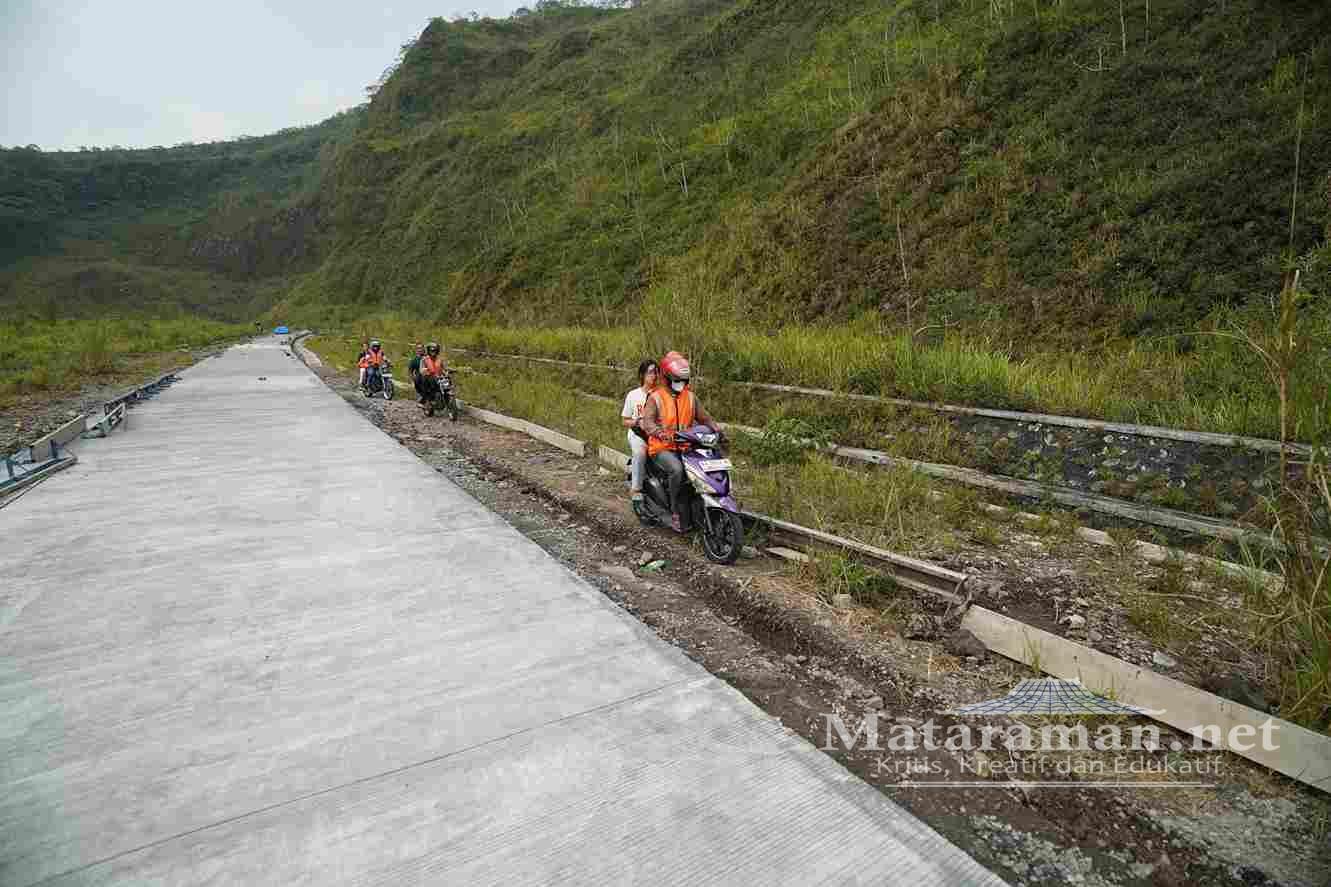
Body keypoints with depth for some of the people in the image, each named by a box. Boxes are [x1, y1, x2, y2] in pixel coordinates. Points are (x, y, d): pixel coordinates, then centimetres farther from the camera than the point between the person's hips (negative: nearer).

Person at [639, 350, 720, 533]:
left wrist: (717, 430, -8)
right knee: (677, 469, -34)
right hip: (662, 449, -5)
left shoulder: (690, 397, 14)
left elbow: (704, 417, 14)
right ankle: (675, 512, -19)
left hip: (685, 448, 5)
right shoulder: (655, 398, -2)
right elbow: (648, 422, -16)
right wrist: (662, 434, -37)